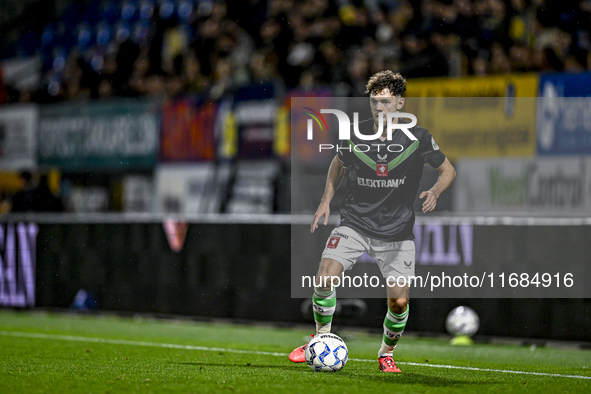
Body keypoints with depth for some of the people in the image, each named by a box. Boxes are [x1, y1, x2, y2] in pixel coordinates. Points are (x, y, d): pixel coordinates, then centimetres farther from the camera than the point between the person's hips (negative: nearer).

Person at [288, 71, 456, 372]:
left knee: (399, 302, -9)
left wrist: (434, 192, -15)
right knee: (325, 279, -18)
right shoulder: (355, 135, -3)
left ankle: (386, 353, 20)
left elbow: (448, 170, 5)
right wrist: (326, 199, 6)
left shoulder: (418, 139, -8)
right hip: (354, 225, 1)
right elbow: (339, 163, 17)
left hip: (396, 233, -1)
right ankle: (322, 339, 6)